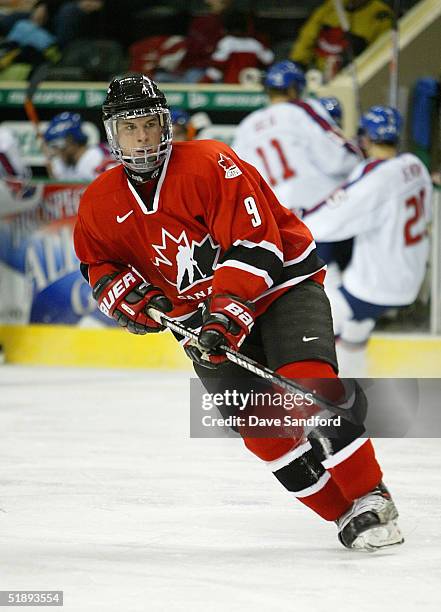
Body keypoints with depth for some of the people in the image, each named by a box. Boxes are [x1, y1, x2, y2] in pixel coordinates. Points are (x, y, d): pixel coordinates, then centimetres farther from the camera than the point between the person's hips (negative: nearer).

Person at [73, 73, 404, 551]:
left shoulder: (210, 164, -19)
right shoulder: (101, 204, -2)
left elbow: (255, 244, -23)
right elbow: (97, 264, 14)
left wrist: (227, 314, -30)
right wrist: (128, 297, -8)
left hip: (280, 283, -5)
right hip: (201, 314, 5)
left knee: (308, 381, -27)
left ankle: (371, 499, -19)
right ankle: (344, 514, -4)